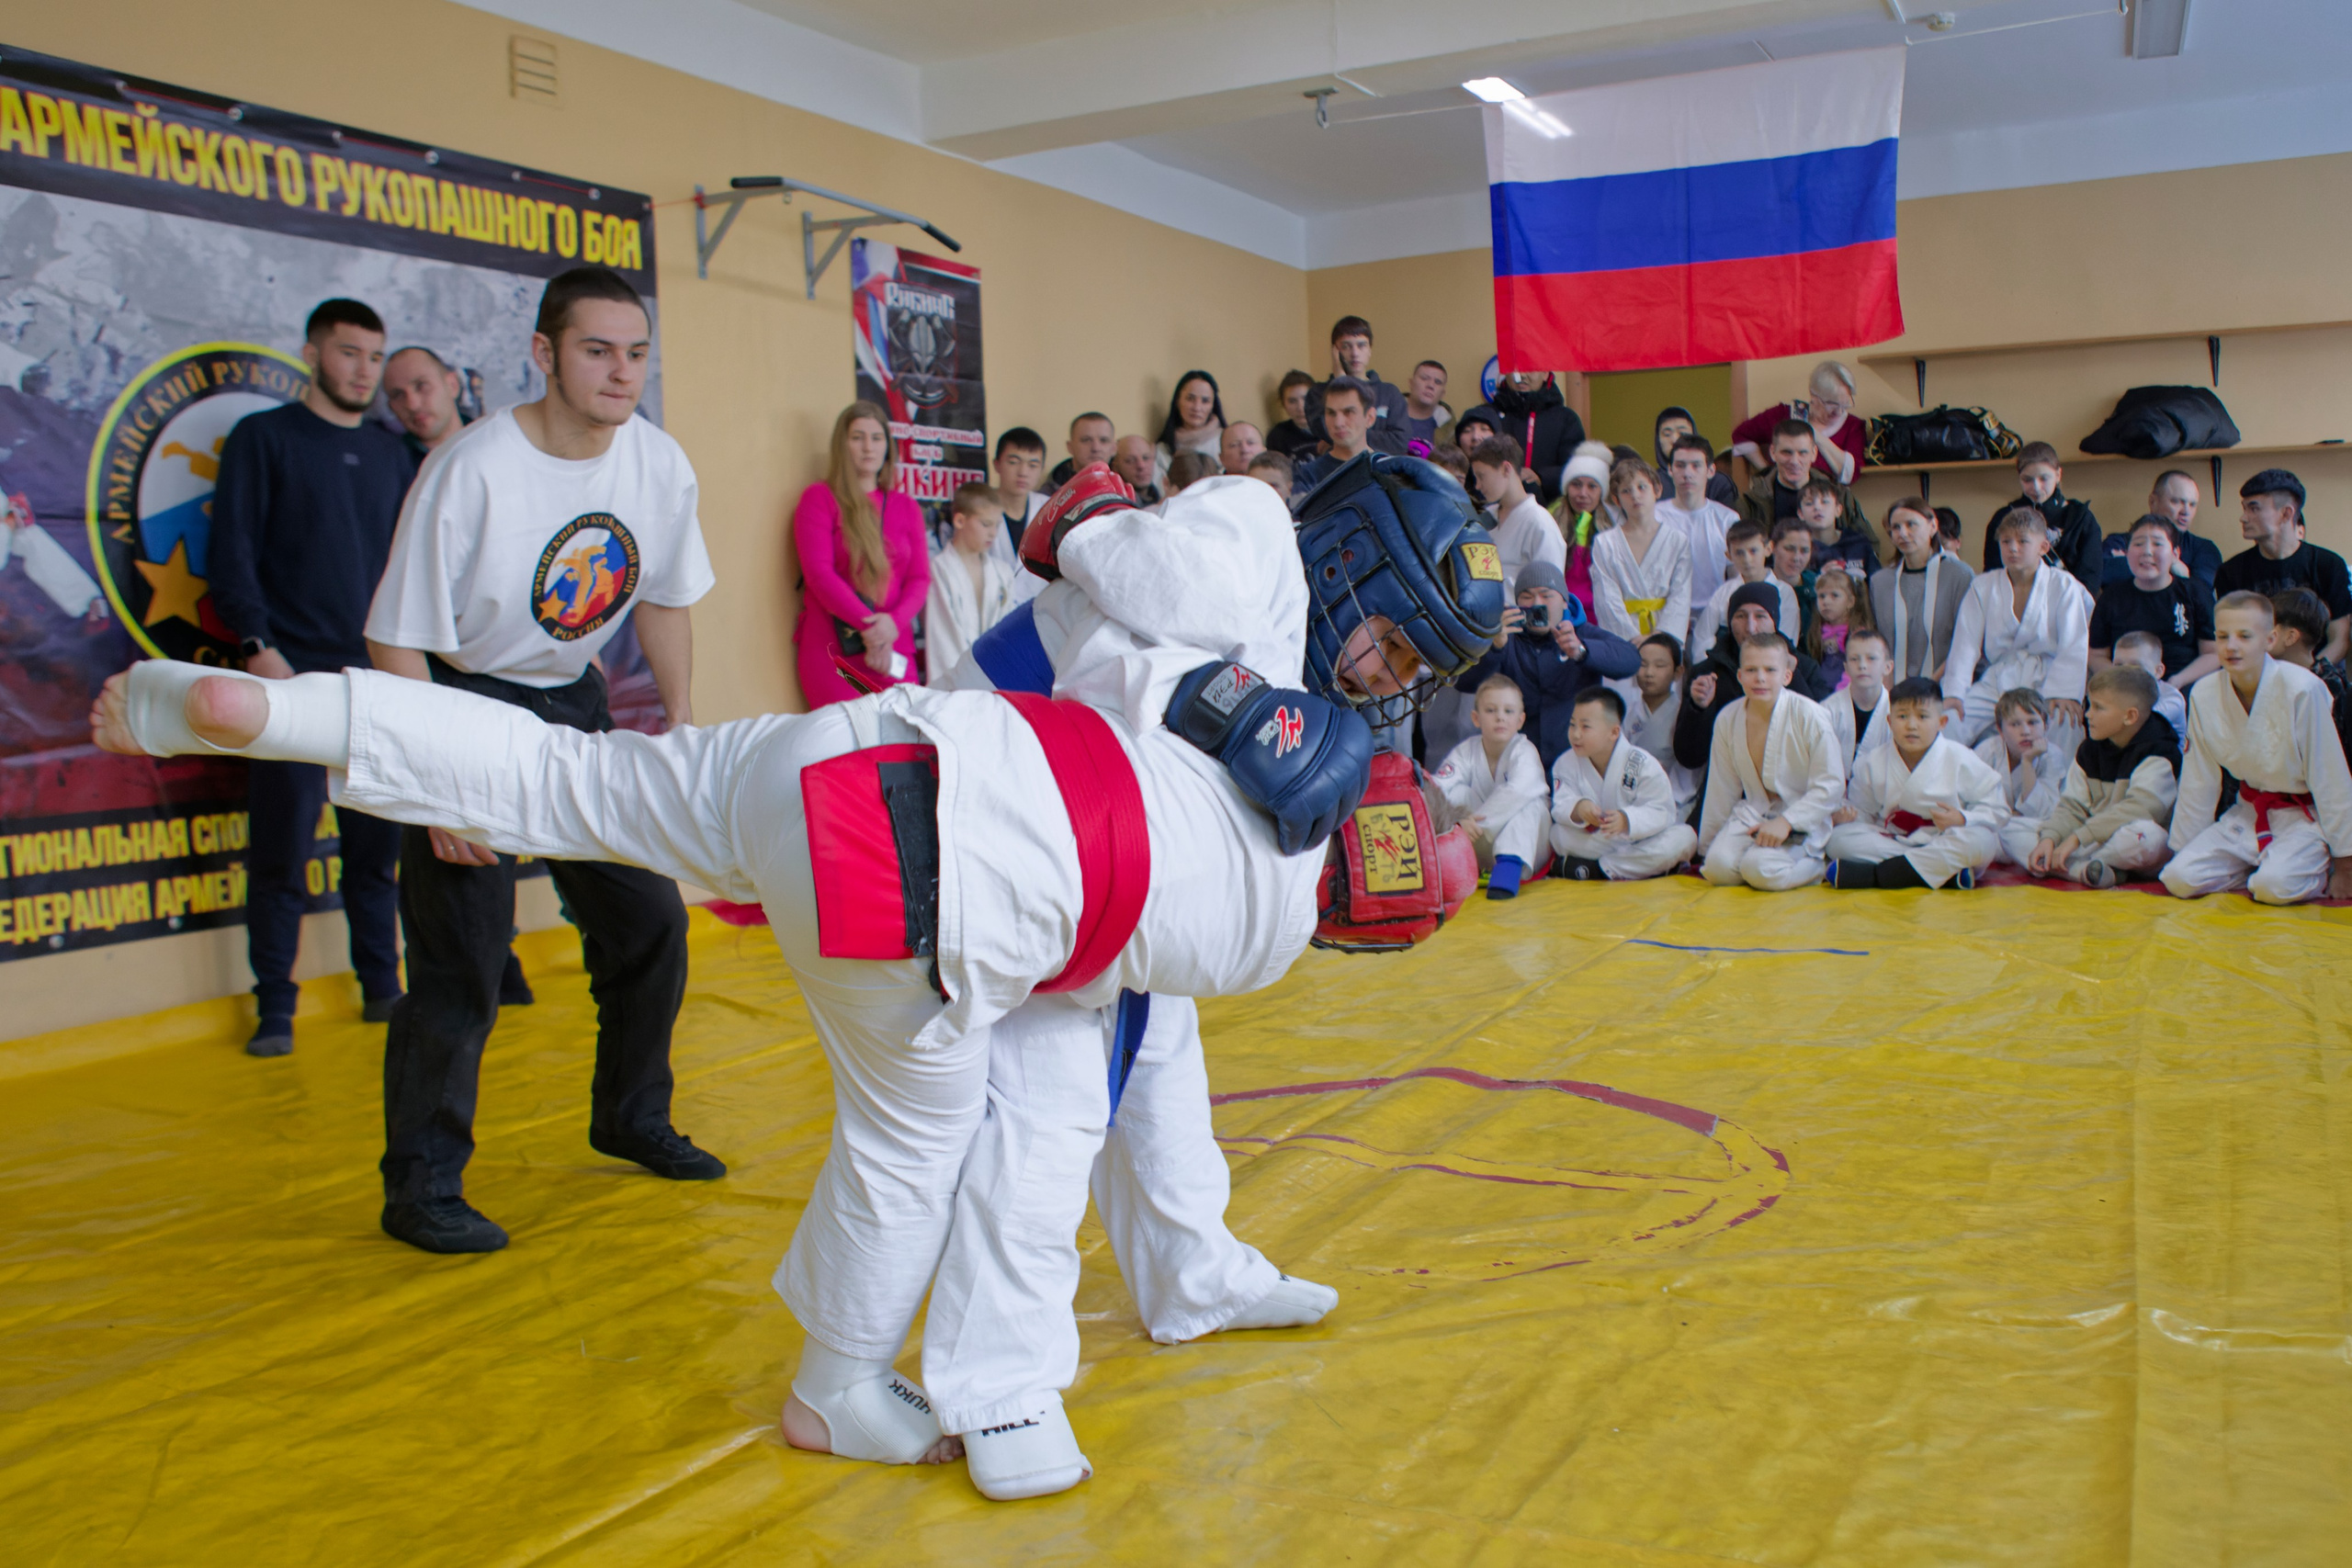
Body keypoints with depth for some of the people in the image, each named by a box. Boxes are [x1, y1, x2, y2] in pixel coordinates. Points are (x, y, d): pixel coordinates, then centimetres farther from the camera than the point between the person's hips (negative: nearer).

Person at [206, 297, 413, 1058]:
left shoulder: (391, 451, 15)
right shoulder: (263, 437, 4)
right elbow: (232, 553, -2)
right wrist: (259, 645, -13)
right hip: (294, 677, -4)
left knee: (377, 846, 8)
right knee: (281, 851, -1)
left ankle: (381, 987, 18)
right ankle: (274, 1007, 7)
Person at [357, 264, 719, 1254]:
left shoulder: (661, 466, -8)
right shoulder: (472, 470, -24)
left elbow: (663, 599, 8)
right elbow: (399, 639, -20)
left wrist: (681, 723, 5)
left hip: (573, 704, 6)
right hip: (463, 708, -6)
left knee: (649, 922, 8)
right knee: (460, 958, -8)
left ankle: (631, 1119, 30)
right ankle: (419, 1187, 8)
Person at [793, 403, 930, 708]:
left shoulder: (907, 508, 17)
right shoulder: (820, 498, 5)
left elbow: (920, 578, 10)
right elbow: (818, 573, -6)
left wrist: (894, 622, -11)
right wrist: (867, 625, -16)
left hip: (894, 649, 4)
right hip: (832, 649, -4)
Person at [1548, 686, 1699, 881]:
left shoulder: (1642, 763, -17)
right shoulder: (1567, 763, -7)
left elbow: (1660, 812, -23)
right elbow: (1561, 804, -17)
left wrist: (1626, 820, -43)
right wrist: (1578, 808, -42)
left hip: (1639, 840, 0)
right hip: (1592, 840, 0)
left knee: (1685, 838, -29)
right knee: (1558, 834, -27)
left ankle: (1593, 869, -24)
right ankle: (1640, 867, -22)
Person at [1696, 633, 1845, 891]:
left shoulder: (1809, 715, -14)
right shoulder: (1727, 719, 0)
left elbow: (1830, 785, -11)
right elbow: (1722, 789, 12)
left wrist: (1786, 821, -23)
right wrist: (1705, 847, 18)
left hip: (1803, 819, -3)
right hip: (1754, 812, 3)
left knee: (1760, 869, -28)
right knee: (1719, 865, -24)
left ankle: (1817, 865, 0)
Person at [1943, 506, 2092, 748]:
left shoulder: (2064, 586, 6)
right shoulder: (1983, 587, 11)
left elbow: (2074, 647, -3)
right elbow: (1966, 644, 3)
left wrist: (2063, 693, -20)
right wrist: (1953, 693, -10)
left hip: (2044, 682, -2)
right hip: (1995, 683, 2)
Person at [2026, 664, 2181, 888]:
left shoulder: (2157, 752, -13)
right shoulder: (2088, 751, 9)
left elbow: (2138, 808, -27)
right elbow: (2073, 806, 3)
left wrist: (2076, 839, -32)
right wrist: (2049, 838, -19)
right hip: (2094, 842, 6)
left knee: (2145, 835, -42)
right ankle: (2085, 869, -31)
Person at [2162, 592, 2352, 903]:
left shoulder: (2301, 689, -22)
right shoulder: (2203, 694, -9)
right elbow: (2198, 785, 2)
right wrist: (2180, 853, 7)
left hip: (2306, 816, -4)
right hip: (2249, 814, 4)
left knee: (2274, 886, -29)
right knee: (2180, 879, -15)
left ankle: (2318, 874, 5)